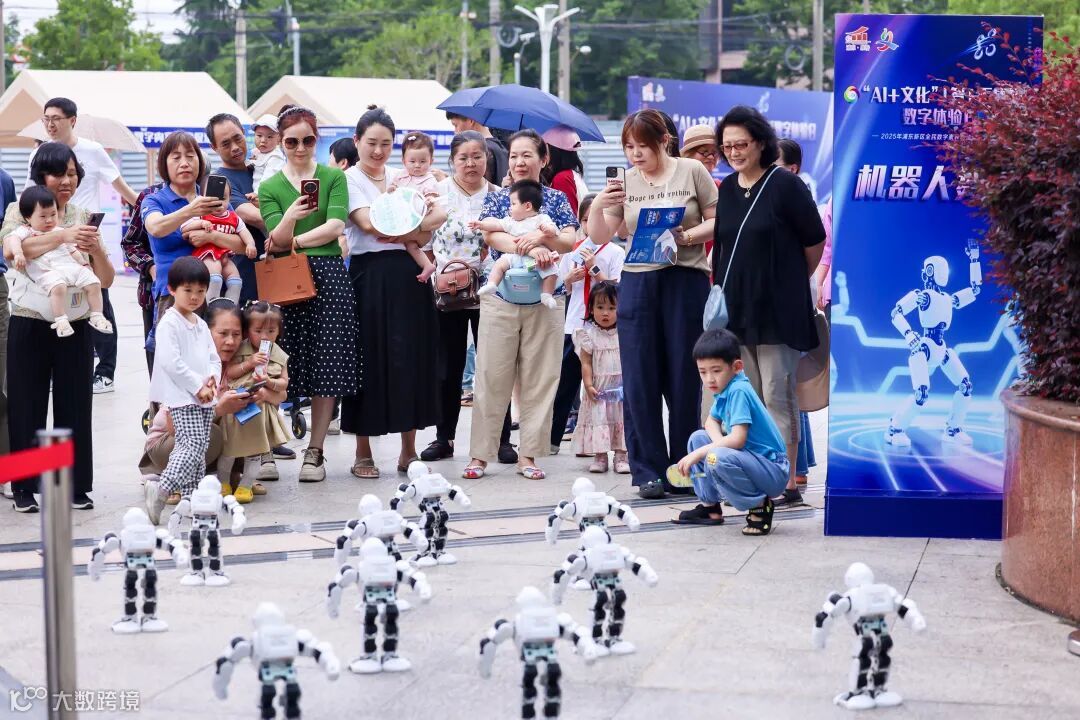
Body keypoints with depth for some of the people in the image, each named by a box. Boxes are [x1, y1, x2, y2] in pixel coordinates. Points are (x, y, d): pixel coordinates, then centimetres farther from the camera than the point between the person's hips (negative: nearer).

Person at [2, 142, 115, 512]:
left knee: (75, 408, 5)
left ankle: (77, 486, 14)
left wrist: (96, 248, -14)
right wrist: (61, 236, -28)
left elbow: (106, 279, 5)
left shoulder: (83, 218, 9)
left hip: (75, 327, 2)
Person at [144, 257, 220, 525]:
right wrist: (198, 386, -16)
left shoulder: (201, 325, 18)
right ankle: (162, 489, -19)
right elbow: (171, 362, -17)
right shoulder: (169, 323, -9)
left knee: (199, 448, 8)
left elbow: (214, 358, 18)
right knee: (193, 446, -19)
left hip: (204, 397, 8)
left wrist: (212, 379, -3)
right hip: (181, 396, -8)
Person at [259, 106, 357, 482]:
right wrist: (290, 217, -23)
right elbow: (277, 239, -3)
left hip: (328, 276, 0)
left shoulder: (334, 177, 8)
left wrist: (293, 242, -6)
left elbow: (335, 226, -5)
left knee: (327, 368, -2)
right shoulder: (269, 187, 9)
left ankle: (315, 452, 5)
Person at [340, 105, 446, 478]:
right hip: (370, 275, -4)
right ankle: (363, 454, 7)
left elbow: (439, 215, 0)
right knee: (369, 359, -2)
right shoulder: (349, 180, 0)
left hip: (407, 274, 4)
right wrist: (415, 232, -7)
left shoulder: (403, 176, 13)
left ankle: (409, 451, 13)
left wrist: (403, 228, -15)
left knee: (411, 358, 5)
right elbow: (369, 224, -15)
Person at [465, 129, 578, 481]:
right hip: (500, 297, -1)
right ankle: (480, 454, 3)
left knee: (540, 378, 1)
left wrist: (544, 237, -24)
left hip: (545, 300, 1)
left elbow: (570, 242, -3)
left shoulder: (556, 199, 8)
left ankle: (528, 454, 9)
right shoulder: (496, 198, 7)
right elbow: (492, 236, -9)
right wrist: (531, 249, -25)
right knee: (492, 377, -1)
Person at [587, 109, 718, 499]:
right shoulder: (625, 181, 9)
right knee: (640, 380, 1)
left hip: (686, 280, -2)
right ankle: (648, 470, 8)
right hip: (637, 282, 2)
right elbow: (599, 238, 7)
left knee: (684, 378, 3)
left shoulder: (691, 171, 1)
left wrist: (687, 237, -15)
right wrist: (597, 207, -12)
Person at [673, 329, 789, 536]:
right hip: (751, 459, 10)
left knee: (717, 458, -34)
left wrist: (697, 454, -22)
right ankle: (710, 506, 19)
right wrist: (719, 441, -3)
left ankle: (761, 506, -13)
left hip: (773, 472, -10)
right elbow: (712, 421, 21)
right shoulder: (725, 389, 7)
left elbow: (738, 439, -28)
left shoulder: (739, 391, -20)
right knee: (698, 438, 13)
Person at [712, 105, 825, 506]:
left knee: (777, 396, -6)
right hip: (736, 308, 6)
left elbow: (815, 242, -1)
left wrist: (793, 280, 9)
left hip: (778, 310, -6)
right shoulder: (725, 191, 9)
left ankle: (788, 482, -2)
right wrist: (721, 293, 10)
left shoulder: (785, 185, -8)